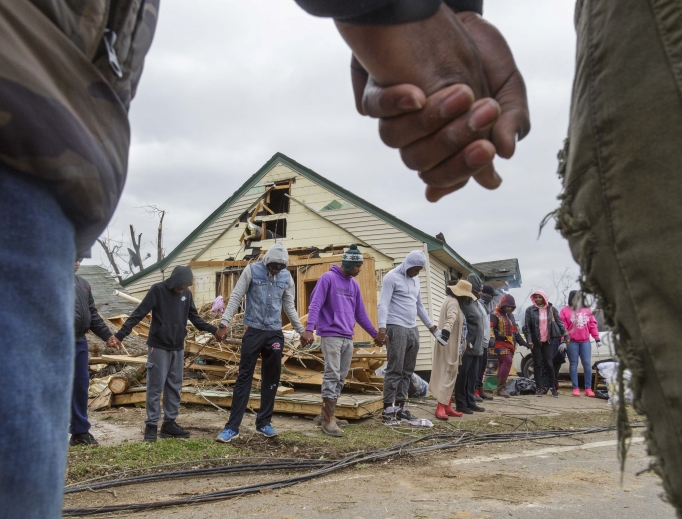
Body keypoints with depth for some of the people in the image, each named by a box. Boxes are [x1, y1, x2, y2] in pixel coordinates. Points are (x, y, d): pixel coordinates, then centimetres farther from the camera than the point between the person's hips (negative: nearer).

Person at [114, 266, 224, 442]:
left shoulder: (187, 293, 3)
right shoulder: (158, 290, -12)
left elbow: (195, 318, 13)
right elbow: (138, 314, -13)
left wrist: (214, 330, 4)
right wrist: (120, 334, -20)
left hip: (178, 348, 5)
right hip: (158, 347, -5)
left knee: (174, 387, 9)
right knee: (155, 387, -1)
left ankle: (169, 423, 18)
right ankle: (151, 425, 7)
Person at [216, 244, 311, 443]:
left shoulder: (286, 277, 6)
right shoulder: (252, 270, -3)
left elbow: (290, 307, 14)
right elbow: (235, 297, -3)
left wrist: (301, 331, 13)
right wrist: (224, 322, -11)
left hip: (275, 333, 4)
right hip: (254, 332, -3)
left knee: (271, 379, 8)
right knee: (244, 377, -3)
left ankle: (264, 423, 20)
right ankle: (232, 427, 1)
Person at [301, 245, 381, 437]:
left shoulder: (354, 284, 16)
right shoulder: (328, 278, -5)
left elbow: (360, 313, 22)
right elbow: (315, 304, -13)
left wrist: (375, 333, 22)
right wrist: (309, 328, -26)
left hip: (348, 338, 7)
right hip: (331, 336, -7)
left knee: (340, 378, 9)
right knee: (332, 376, -10)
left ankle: (328, 413, 19)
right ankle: (328, 421, -7)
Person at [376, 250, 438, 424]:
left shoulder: (415, 280, 18)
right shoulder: (392, 277, -6)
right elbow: (383, 304, -14)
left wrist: (430, 325, 26)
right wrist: (382, 327, -25)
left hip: (413, 329, 8)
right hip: (396, 328, -8)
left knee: (408, 371, 8)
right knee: (395, 370, -8)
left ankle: (400, 406, 13)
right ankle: (388, 409, -3)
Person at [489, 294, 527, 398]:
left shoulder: (511, 316, 22)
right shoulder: (495, 315, -4)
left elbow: (515, 331, 29)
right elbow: (490, 328, -13)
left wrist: (523, 342, 27)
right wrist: (492, 339, -28)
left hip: (510, 344, 8)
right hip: (500, 343, -8)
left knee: (502, 365, 7)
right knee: (507, 361, -21)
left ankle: (500, 389, 10)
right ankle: (501, 387, -18)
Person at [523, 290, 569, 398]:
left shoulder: (551, 309, 4)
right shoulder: (530, 310, -1)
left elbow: (559, 323, 5)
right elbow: (527, 327, -2)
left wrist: (565, 335, -3)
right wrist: (529, 340, -9)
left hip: (548, 341, 1)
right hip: (535, 342, -1)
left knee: (549, 364, 1)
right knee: (538, 365, 4)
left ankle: (552, 386, 14)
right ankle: (539, 388, 11)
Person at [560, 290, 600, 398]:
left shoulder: (587, 310, 12)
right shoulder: (565, 310, 1)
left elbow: (593, 325, 12)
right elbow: (563, 327, -5)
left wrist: (597, 339, 8)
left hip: (585, 341, 3)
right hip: (572, 342, -3)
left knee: (587, 364, 1)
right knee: (573, 364, 2)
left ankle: (588, 388, 7)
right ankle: (575, 388, 7)